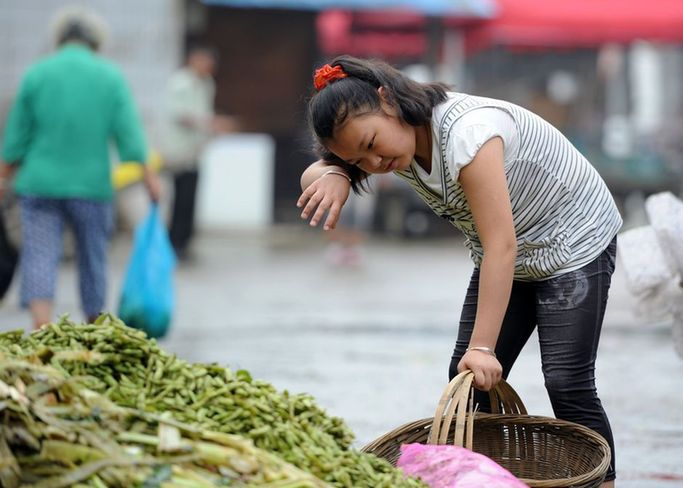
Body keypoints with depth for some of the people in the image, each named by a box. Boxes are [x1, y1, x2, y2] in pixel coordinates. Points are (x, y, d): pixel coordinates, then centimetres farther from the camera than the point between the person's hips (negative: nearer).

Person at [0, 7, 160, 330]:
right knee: (92, 257, 14)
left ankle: (41, 325, -22)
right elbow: (129, 133, -3)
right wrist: (148, 176, 2)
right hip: (91, 184, 1)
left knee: (39, 257, -4)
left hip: (40, 184, -1)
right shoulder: (110, 76, 0)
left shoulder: (36, 74, 0)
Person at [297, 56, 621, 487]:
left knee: (567, 383, -12)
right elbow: (312, 175, -6)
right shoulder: (395, 140, -12)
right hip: (509, 255, 8)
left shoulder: (467, 131, -36)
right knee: (467, 380, -1)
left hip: (575, 241, -8)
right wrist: (335, 176, -32)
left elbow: (501, 246, -39)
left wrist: (483, 347, -41)